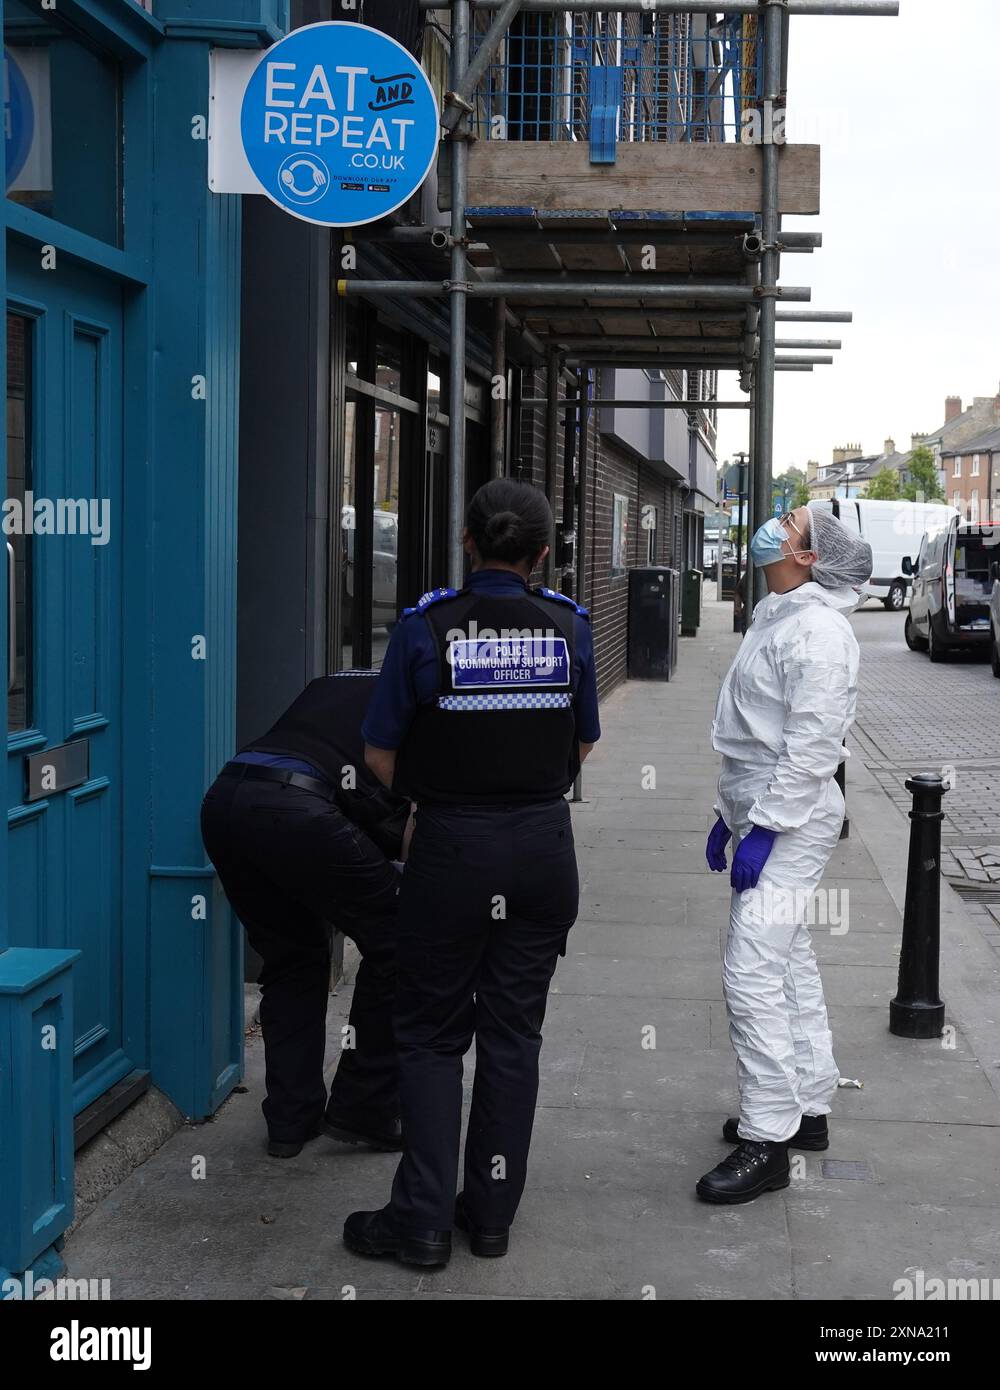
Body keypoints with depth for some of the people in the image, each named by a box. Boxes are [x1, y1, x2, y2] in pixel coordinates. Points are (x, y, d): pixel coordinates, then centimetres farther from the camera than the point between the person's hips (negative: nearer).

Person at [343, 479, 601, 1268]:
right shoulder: (569, 625, -2)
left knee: (432, 1034, 9)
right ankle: (492, 1211, 19)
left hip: (452, 847, -3)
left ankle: (425, 1221, 6)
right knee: (513, 1031, 13)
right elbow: (583, 746, 8)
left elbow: (382, 756, -6)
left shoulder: (426, 626, -11)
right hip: (543, 845, 3)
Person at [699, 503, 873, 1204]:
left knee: (754, 975, -12)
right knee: (789, 964, 17)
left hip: (791, 822, -11)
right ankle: (807, 1107, 29)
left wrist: (764, 830, -23)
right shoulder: (779, 617, 15)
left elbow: (812, 746, -24)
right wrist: (732, 812, 22)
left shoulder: (818, 629, -18)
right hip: (768, 815, 11)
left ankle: (766, 1141, -5)